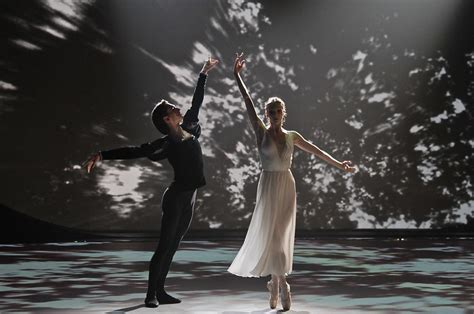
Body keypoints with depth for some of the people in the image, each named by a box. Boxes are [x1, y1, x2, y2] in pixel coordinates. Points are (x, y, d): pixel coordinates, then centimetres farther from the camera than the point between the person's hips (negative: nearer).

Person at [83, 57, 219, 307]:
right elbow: (133, 152, -14)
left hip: (189, 197, 7)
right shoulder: (165, 144, -11)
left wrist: (204, 73, 27)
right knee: (165, 245, -5)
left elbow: (196, 102, 18)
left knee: (172, 246, 9)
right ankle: (151, 294, 0)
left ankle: (160, 292, 15)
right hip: (176, 196, -7)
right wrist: (101, 155, -20)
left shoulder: (189, 128, 7)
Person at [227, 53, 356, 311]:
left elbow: (316, 151, 15)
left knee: (281, 236, 6)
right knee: (272, 235, -7)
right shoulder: (261, 132, -2)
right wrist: (237, 75, -11)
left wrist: (338, 164, 15)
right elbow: (248, 103, -7)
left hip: (287, 186, 3)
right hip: (269, 186, -3)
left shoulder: (292, 136, 8)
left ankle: (274, 282, 18)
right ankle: (281, 286, -1)